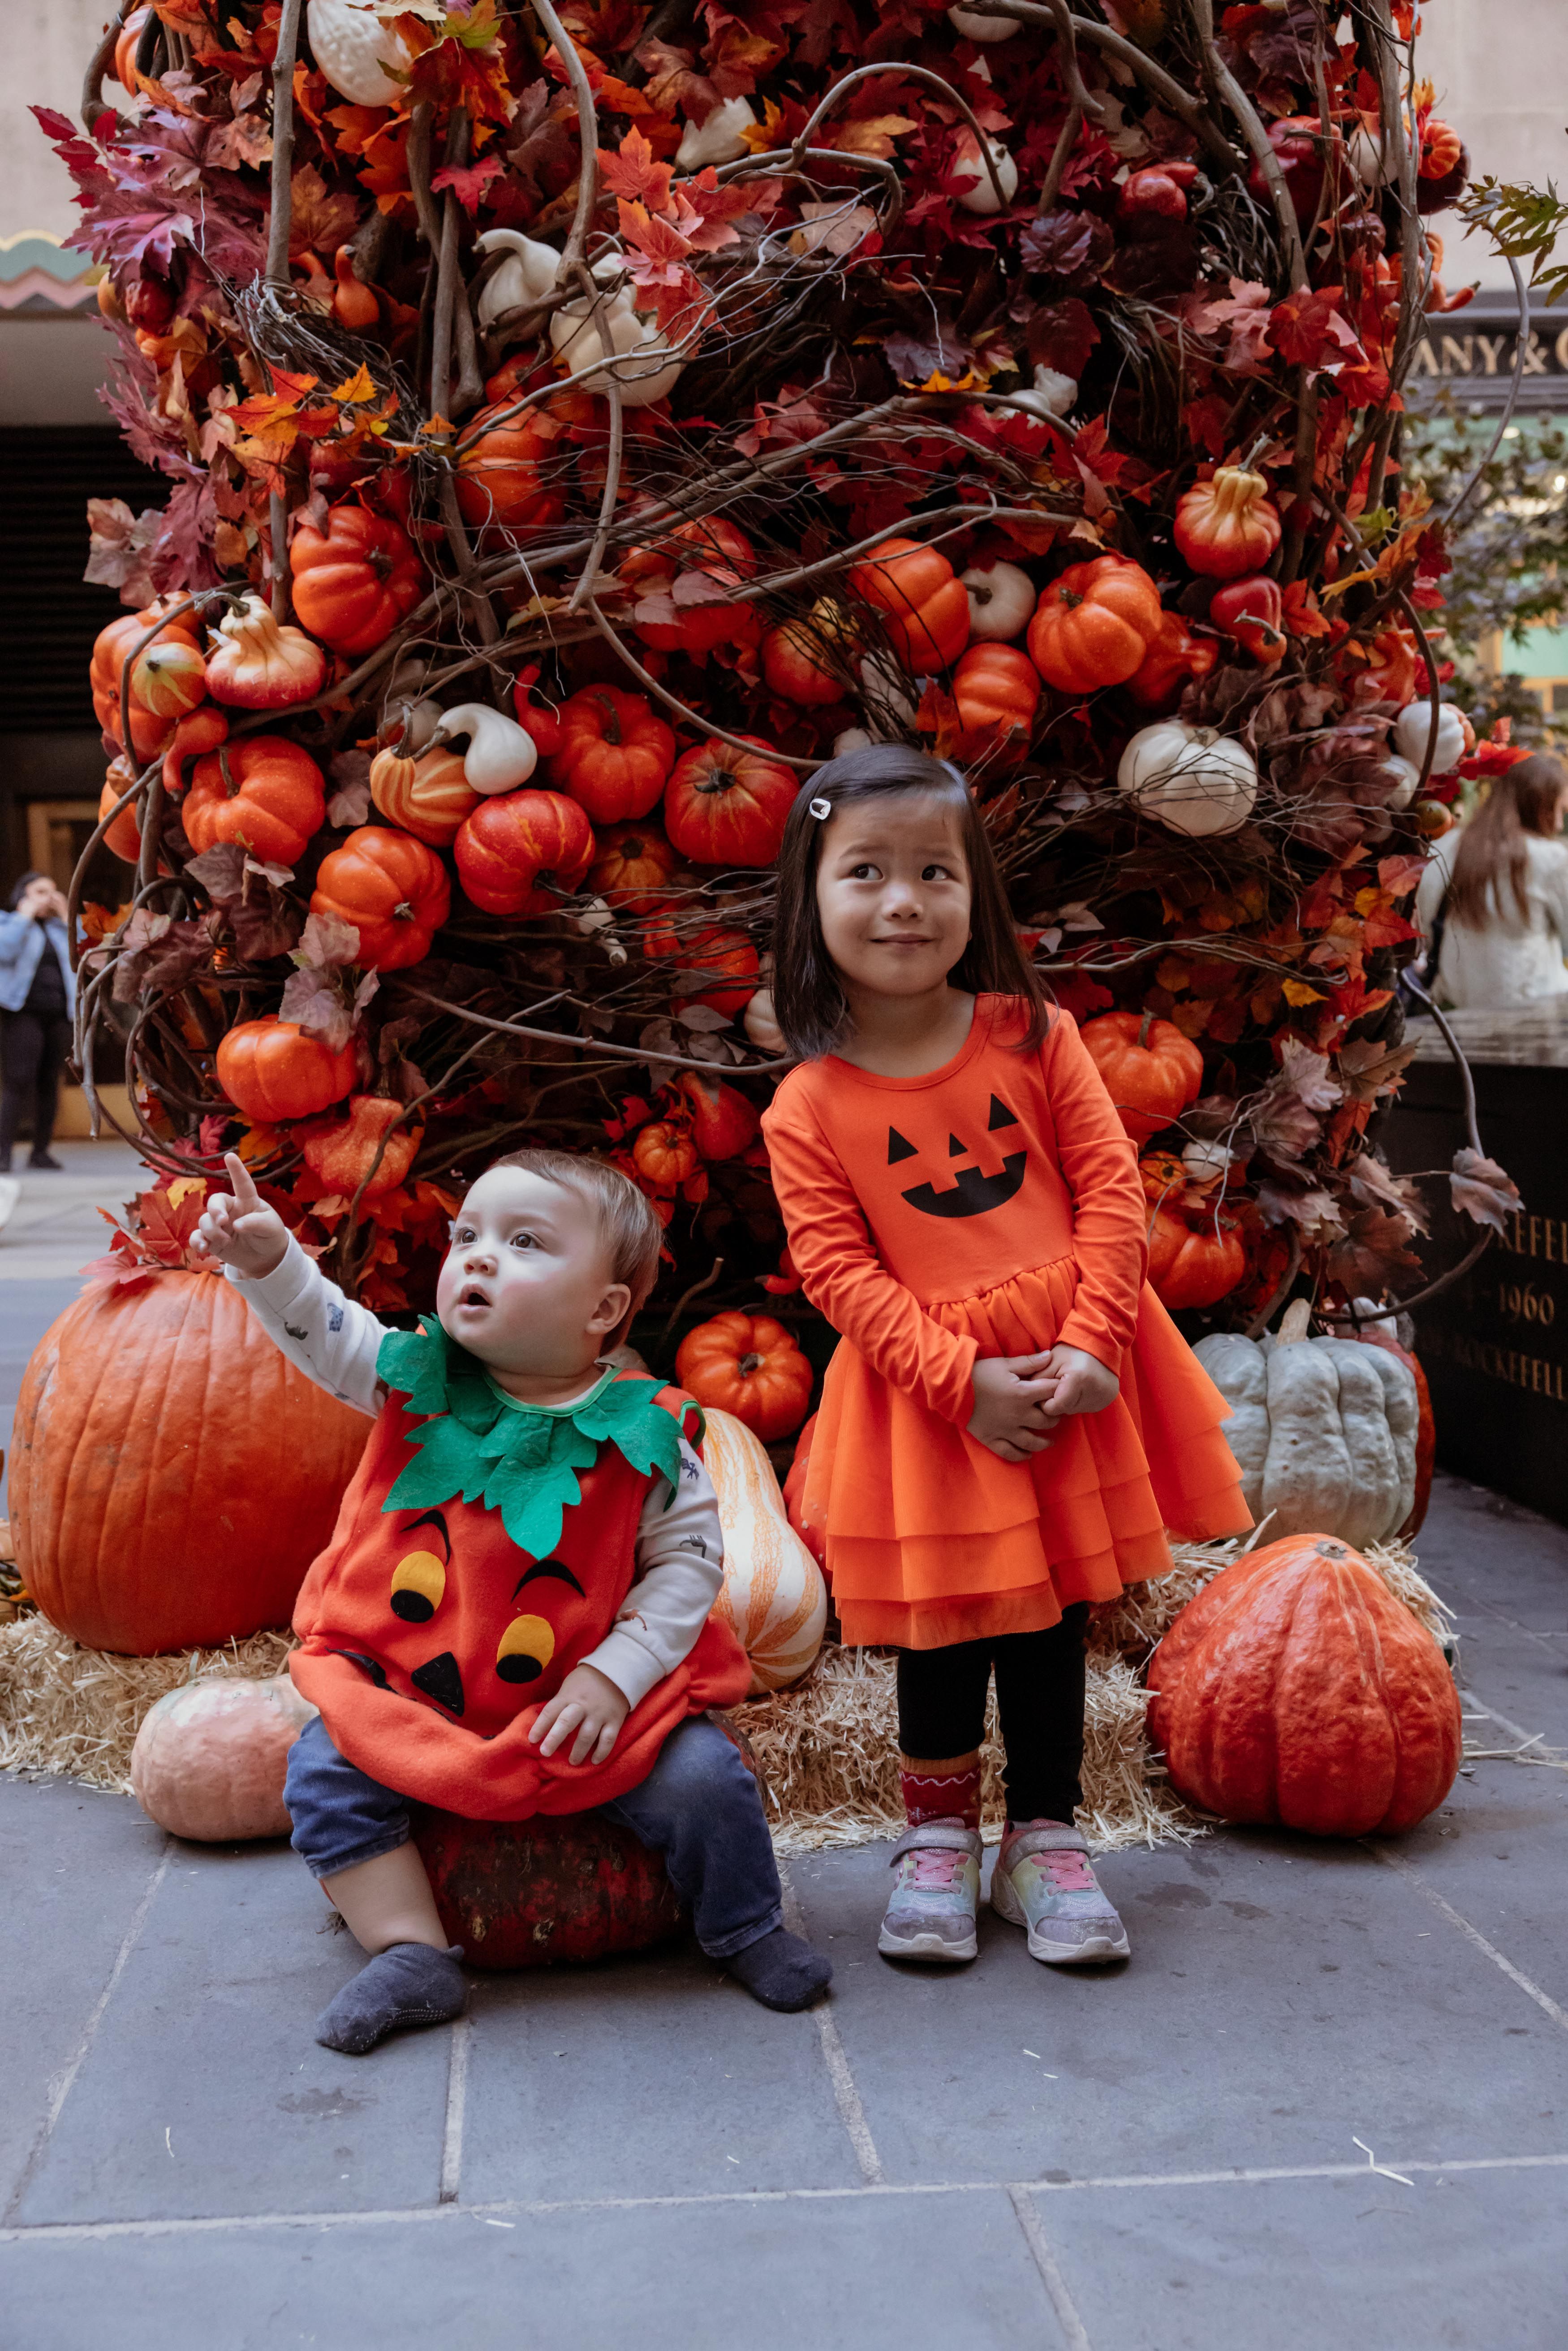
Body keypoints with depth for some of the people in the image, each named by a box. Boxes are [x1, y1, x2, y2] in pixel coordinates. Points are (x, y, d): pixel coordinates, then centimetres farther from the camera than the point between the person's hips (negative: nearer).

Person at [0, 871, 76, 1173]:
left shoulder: (57, 928, 18)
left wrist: (66, 917, 7)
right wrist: (25, 916, -10)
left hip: (57, 1015, 5)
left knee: (50, 1084, 3)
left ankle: (40, 1151, 8)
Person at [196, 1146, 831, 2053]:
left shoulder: (643, 1436, -12)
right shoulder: (418, 1380, -4)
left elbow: (689, 1561, -6)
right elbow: (326, 1332, -10)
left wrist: (614, 1675, -15)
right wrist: (269, 1257, -31)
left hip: (579, 1697, -2)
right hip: (409, 1687, 3)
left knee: (702, 1777, -15)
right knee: (326, 1772, -16)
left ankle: (747, 1931, 15)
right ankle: (411, 1956, -1)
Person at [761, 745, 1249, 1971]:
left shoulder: (1033, 1037, -2)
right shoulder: (809, 1107, -7)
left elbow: (1112, 1188, -3)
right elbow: (842, 1273, -10)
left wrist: (1090, 1344, -13)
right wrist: (964, 1377, -19)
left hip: (1072, 1367, 2)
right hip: (926, 1390, -2)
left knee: (1051, 1617, 11)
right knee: (946, 1625, 7)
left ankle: (1047, 1842, 28)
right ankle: (939, 1841, 29)